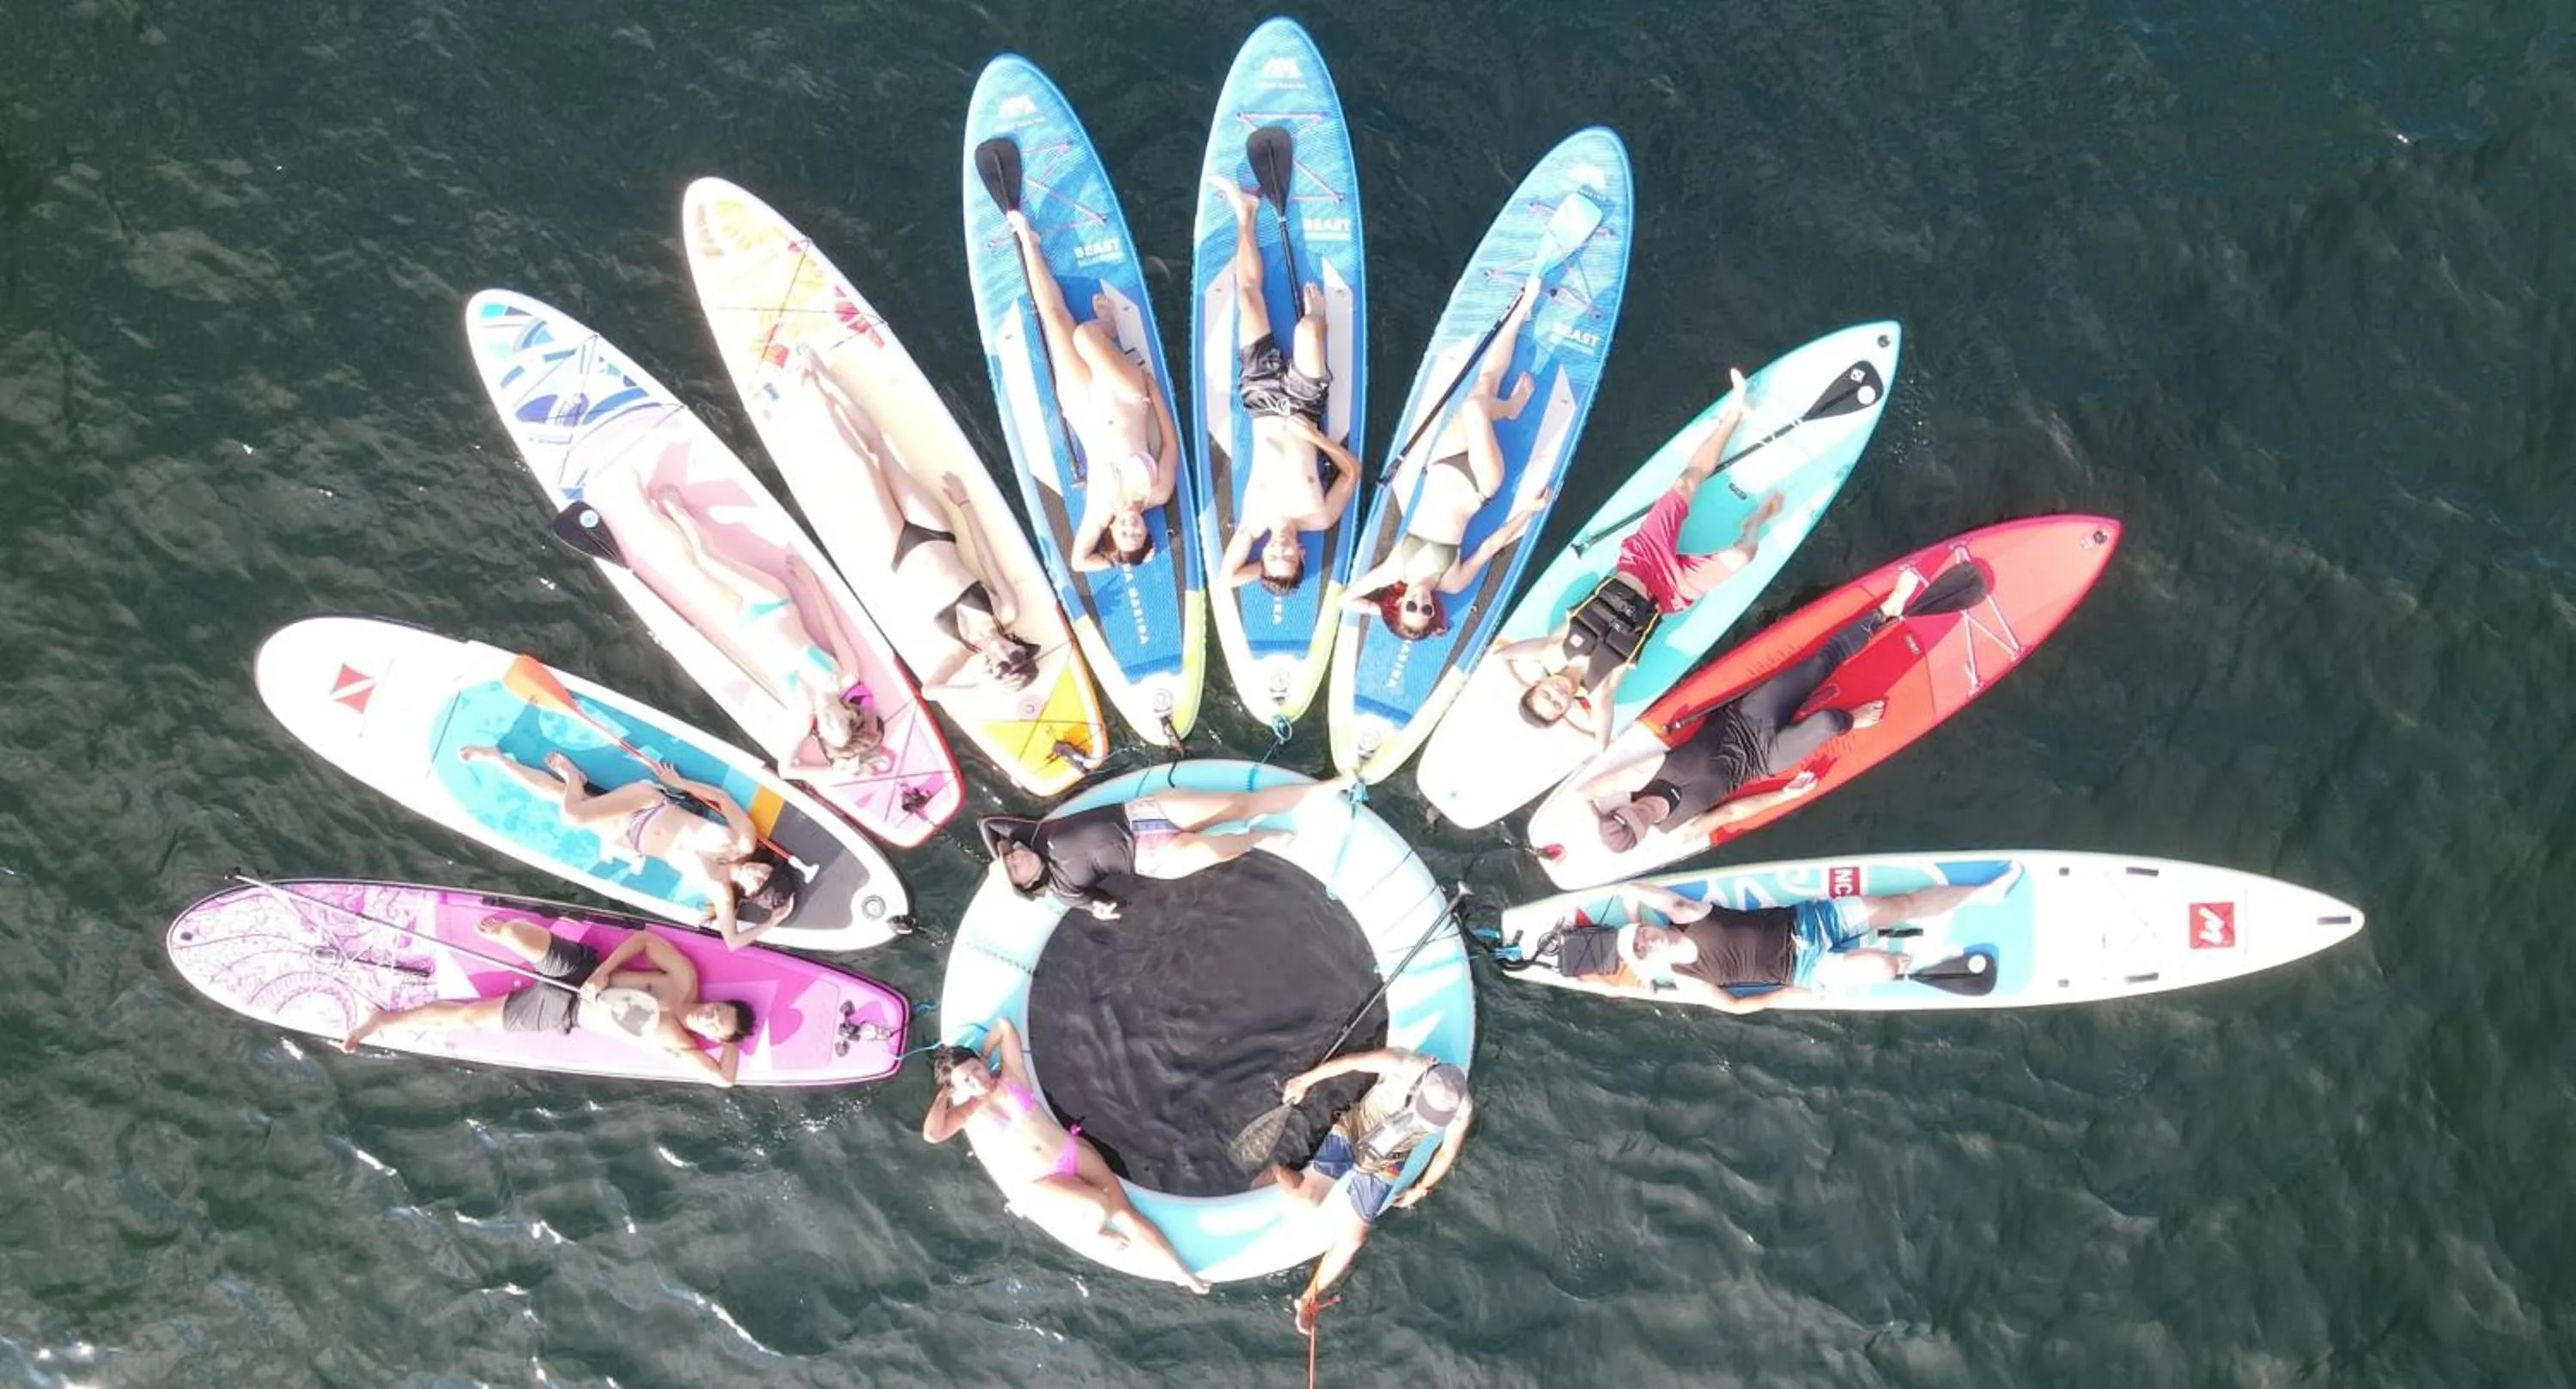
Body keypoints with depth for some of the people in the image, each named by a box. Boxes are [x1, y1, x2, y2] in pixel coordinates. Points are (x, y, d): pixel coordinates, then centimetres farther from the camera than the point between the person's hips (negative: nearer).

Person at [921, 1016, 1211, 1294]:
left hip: (1072, 1153, 4)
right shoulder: (966, 1113, 0)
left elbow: (1004, 1026, 10)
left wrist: (982, 1056, 16)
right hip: (1035, 1187, -3)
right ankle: (1092, 1238, 6)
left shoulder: (1010, 1079, 7)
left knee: (1124, 1210, -8)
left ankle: (1181, 1272, 0)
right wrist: (942, 1096, -7)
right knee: (1097, 1206, -28)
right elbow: (932, 1135, -21)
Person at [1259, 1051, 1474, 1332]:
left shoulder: (1463, 1111, -23)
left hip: (1381, 1168, 2)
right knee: (1308, 1196, -19)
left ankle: (1309, 1299, 25)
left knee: (1352, 1239, 1)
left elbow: (1447, 1153, -3)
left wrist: (1421, 1190, 11)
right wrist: (1305, 1081, -5)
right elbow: (1351, 1061, -17)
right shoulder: (1402, 1064, -33)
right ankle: (1278, 1172, 17)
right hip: (1351, 1133, -2)